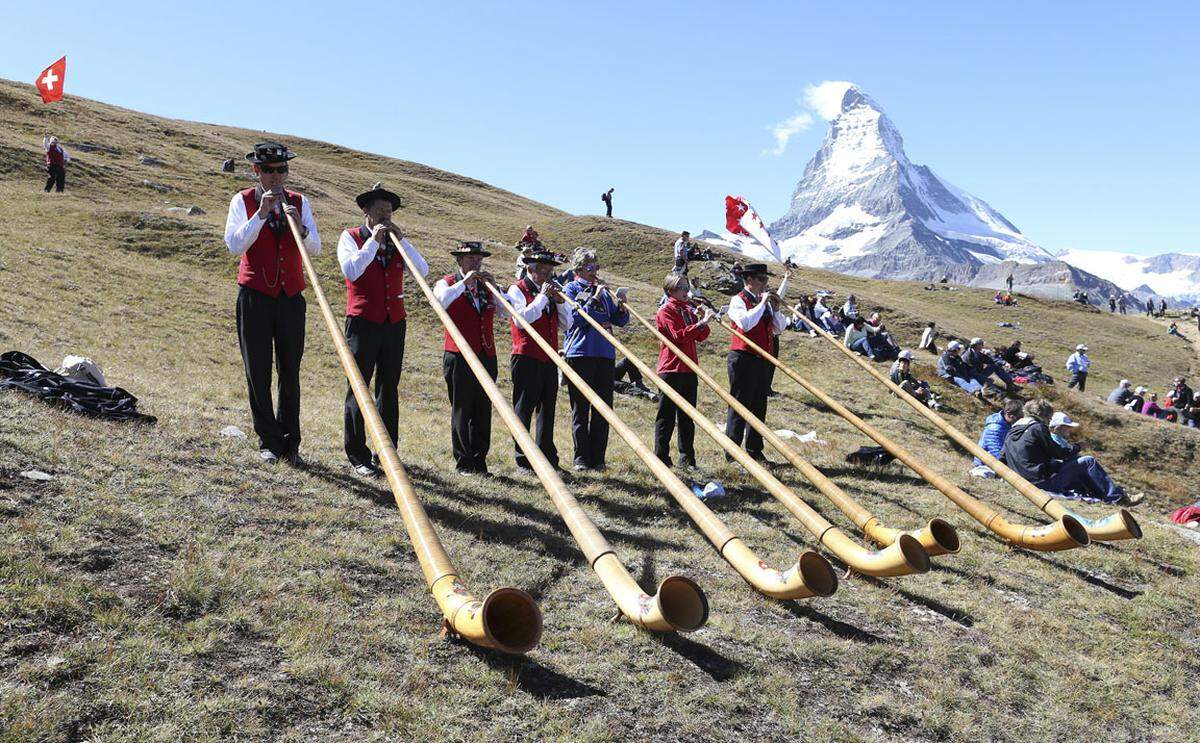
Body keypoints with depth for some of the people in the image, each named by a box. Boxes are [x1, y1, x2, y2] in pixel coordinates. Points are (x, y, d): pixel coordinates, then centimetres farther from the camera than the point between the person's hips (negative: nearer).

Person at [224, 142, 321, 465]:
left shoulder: (299, 202, 9)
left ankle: (290, 443, 11)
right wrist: (261, 214, -18)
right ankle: (269, 442, 10)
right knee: (258, 372, 1)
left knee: (290, 372, 4)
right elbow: (235, 245, -10)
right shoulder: (243, 201, 3)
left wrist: (300, 228, -19)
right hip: (255, 297, -1)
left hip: (291, 297, 2)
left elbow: (315, 248, 0)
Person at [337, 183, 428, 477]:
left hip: (394, 323, 4)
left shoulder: (396, 240, 16)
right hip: (362, 323, -4)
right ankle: (357, 455, 4)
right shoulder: (351, 237, 5)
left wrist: (401, 239, -4)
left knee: (389, 389, 7)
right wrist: (373, 241, -11)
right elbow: (351, 271, -13)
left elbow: (423, 271, 2)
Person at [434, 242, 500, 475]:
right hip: (459, 358, -4)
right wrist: (464, 282, -17)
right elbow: (441, 301, -20)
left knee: (483, 412, 5)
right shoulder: (447, 283, 4)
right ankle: (464, 463, 7)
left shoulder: (486, 286, 16)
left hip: (487, 358, 4)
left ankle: (480, 461, 12)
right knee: (461, 411, 1)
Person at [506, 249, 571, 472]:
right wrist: (542, 297, -14)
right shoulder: (517, 290, -1)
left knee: (547, 410, 9)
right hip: (527, 360, -6)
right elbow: (521, 319, -18)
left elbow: (566, 325, 15)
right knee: (524, 411, -1)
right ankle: (522, 460, 4)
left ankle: (547, 458, 15)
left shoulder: (550, 291, 18)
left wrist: (559, 301, 0)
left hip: (549, 360, 7)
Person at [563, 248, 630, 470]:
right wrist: (595, 298, -12)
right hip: (580, 353, -4)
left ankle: (598, 458, 11)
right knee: (581, 408, -1)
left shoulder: (604, 291, 16)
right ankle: (581, 458, 3)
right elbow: (576, 318, -11)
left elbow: (621, 321, 13)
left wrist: (621, 304, -5)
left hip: (605, 354, 5)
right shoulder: (571, 289, 3)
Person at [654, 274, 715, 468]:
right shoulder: (665, 311, -5)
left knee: (687, 416, 9)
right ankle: (661, 458, 1)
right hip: (671, 369, -7)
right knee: (667, 415, -3)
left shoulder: (689, 310, 18)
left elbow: (700, 338, 14)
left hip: (689, 369, 7)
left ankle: (687, 458, 13)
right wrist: (701, 323, -23)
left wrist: (705, 323, -4)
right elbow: (678, 335, -18)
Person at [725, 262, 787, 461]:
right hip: (742, 359, -8)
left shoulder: (764, 301, 16)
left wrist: (775, 308, 0)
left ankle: (755, 450, 20)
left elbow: (780, 327, 15)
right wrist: (763, 303, -18)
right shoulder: (738, 300, -7)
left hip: (761, 360, 8)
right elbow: (746, 322, -26)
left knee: (759, 406, 11)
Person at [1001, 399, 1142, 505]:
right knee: (1088, 462, 2)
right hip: (1044, 481, -8)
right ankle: (1117, 497, 11)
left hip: (1025, 479, 9)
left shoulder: (1011, 432, 11)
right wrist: (1074, 448, 13)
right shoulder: (1037, 428, -11)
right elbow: (1058, 452, -8)